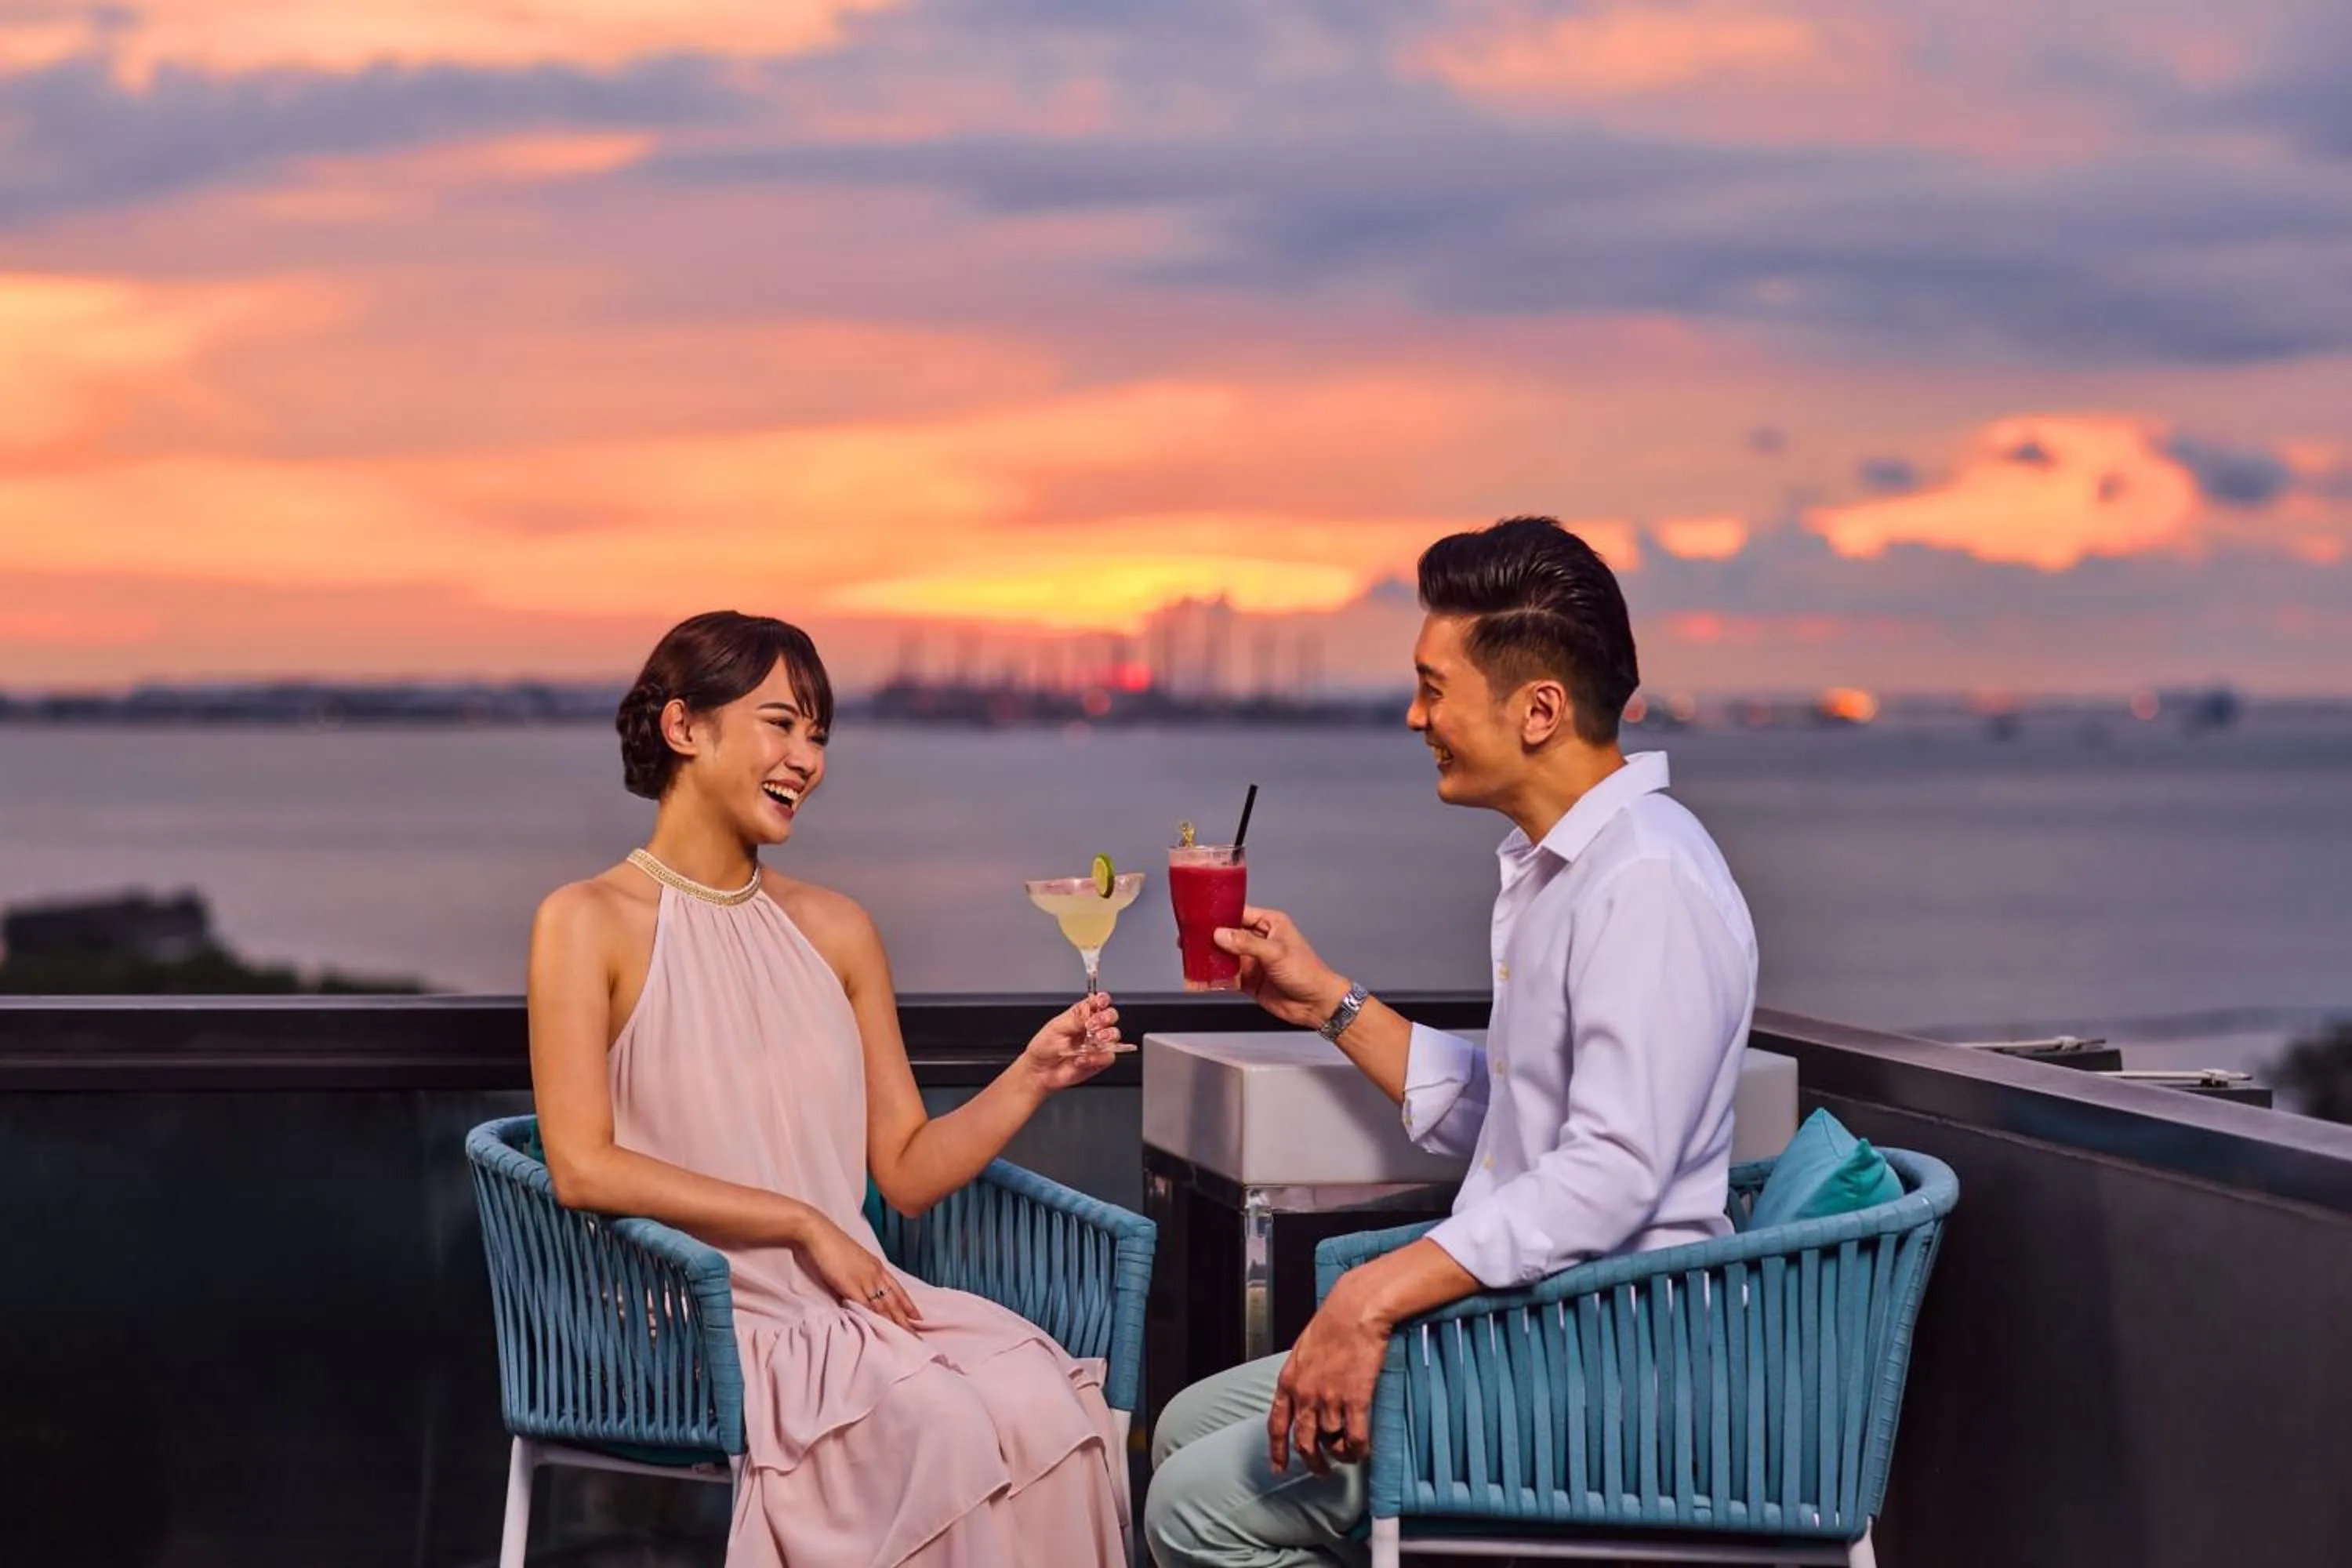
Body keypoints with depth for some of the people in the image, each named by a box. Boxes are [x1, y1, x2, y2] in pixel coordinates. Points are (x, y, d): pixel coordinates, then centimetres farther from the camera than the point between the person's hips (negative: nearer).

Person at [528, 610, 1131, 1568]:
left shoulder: (835, 931, 15)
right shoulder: (591, 923, 0)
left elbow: (909, 1173, 14)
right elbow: (583, 1168, -11)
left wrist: (1031, 1077, -2)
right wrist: (802, 1223, -13)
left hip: (851, 1304, 5)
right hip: (697, 1321, -5)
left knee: (1050, 1410, -27)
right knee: (946, 1433, -31)